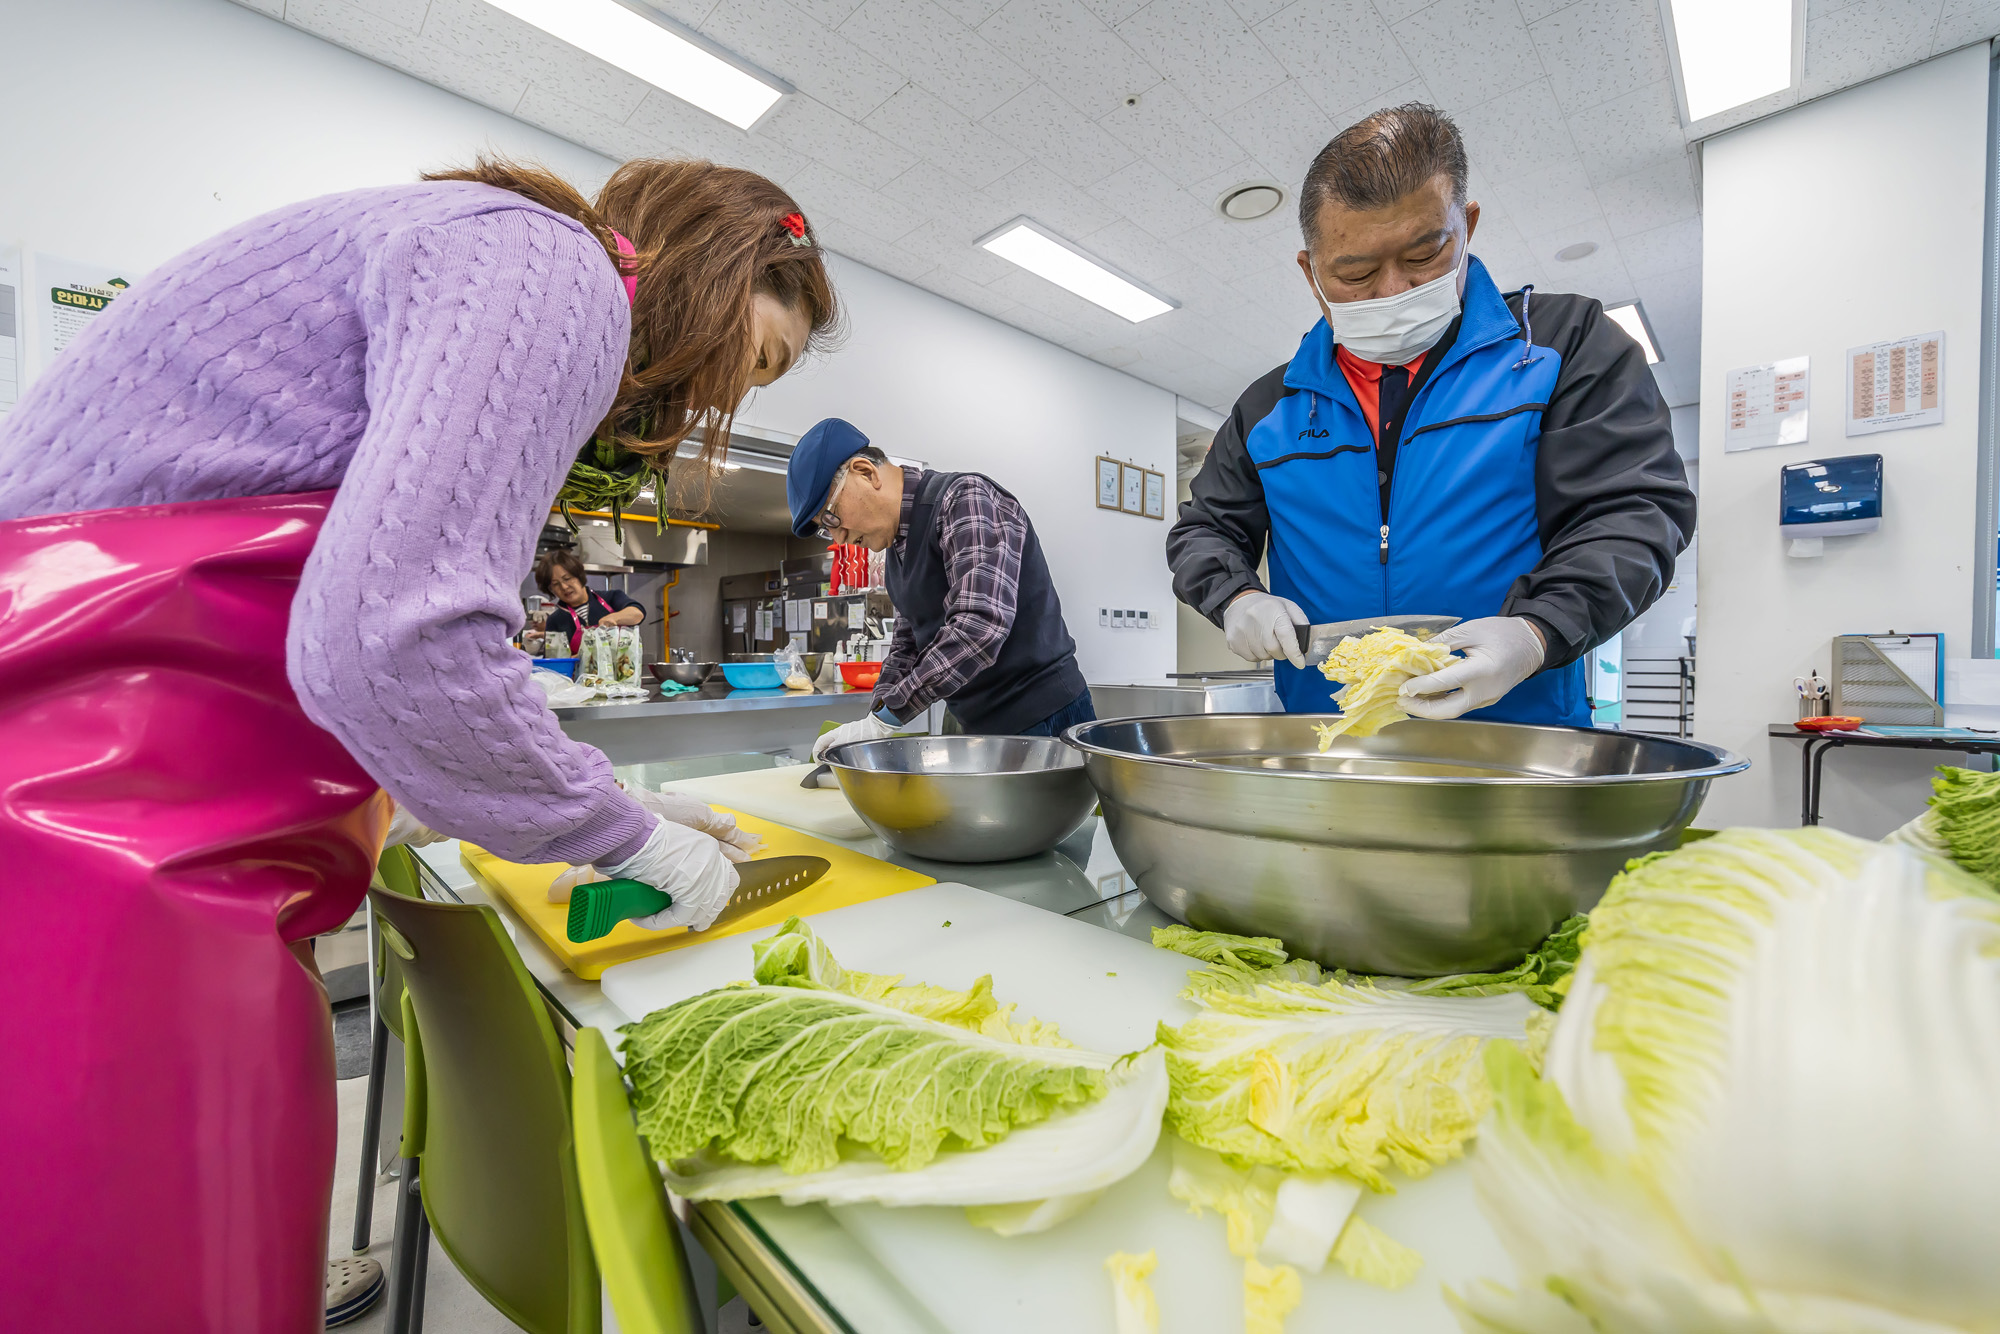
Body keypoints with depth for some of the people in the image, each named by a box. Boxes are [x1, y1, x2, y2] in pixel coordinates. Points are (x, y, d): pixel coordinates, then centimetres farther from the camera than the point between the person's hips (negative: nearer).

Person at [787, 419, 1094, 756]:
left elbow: (980, 627, -29)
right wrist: (872, 724, 0)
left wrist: (883, 720, -23)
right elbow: (908, 644, 17)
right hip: (983, 728, 8)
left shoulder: (965, 497, -17)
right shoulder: (899, 549, 12)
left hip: (1042, 719, -8)